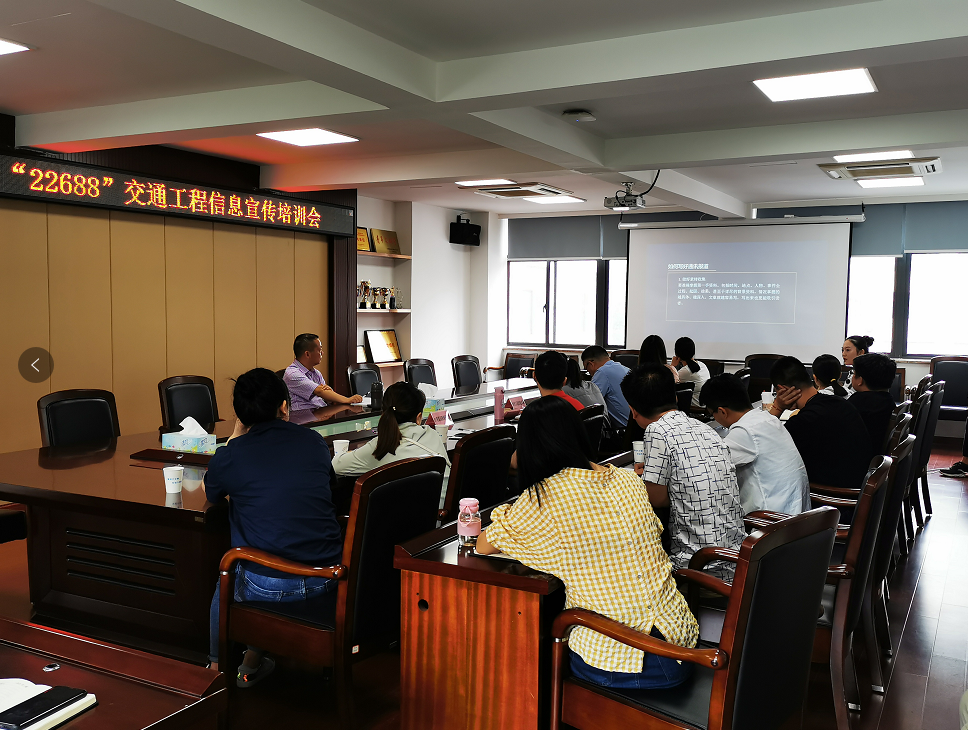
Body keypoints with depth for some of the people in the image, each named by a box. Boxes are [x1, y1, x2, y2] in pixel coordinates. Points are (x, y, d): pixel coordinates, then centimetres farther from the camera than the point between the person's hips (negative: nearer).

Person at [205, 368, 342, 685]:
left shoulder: (230, 455, -6)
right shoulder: (315, 441, 3)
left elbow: (210, 493, 17)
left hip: (269, 586, -3)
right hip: (328, 578, 4)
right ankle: (251, 664, 46)